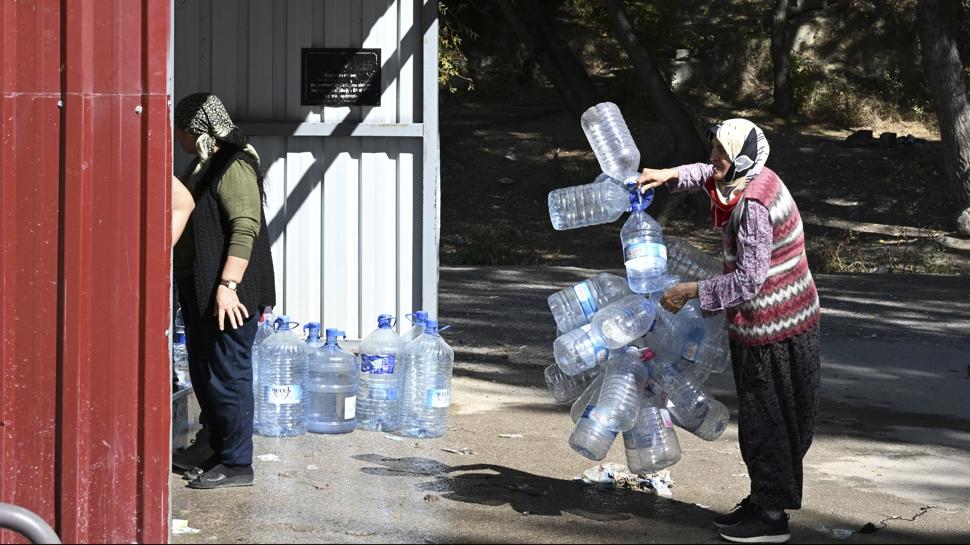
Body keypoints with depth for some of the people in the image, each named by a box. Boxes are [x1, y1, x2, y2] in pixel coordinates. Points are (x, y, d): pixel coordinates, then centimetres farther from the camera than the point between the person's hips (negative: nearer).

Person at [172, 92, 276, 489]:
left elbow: (245, 228, -25)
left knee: (227, 375, -5)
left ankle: (236, 464, 1)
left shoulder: (234, 168, -16)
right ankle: (220, 451, 25)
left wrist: (227, 285, -30)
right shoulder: (204, 166, 16)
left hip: (225, 295, -11)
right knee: (203, 374, 15)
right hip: (199, 292, 11)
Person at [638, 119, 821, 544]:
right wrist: (669, 175, 10)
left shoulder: (752, 207, -26)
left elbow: (748, 281, -28)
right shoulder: (757, 179, 4)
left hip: (770, 332, -10)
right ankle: (763, 502, 29)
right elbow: (709, 175, 27)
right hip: (787, 319, 10)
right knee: (762, 420, 18)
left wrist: (692, 292, -21)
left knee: (764, 422, 0)